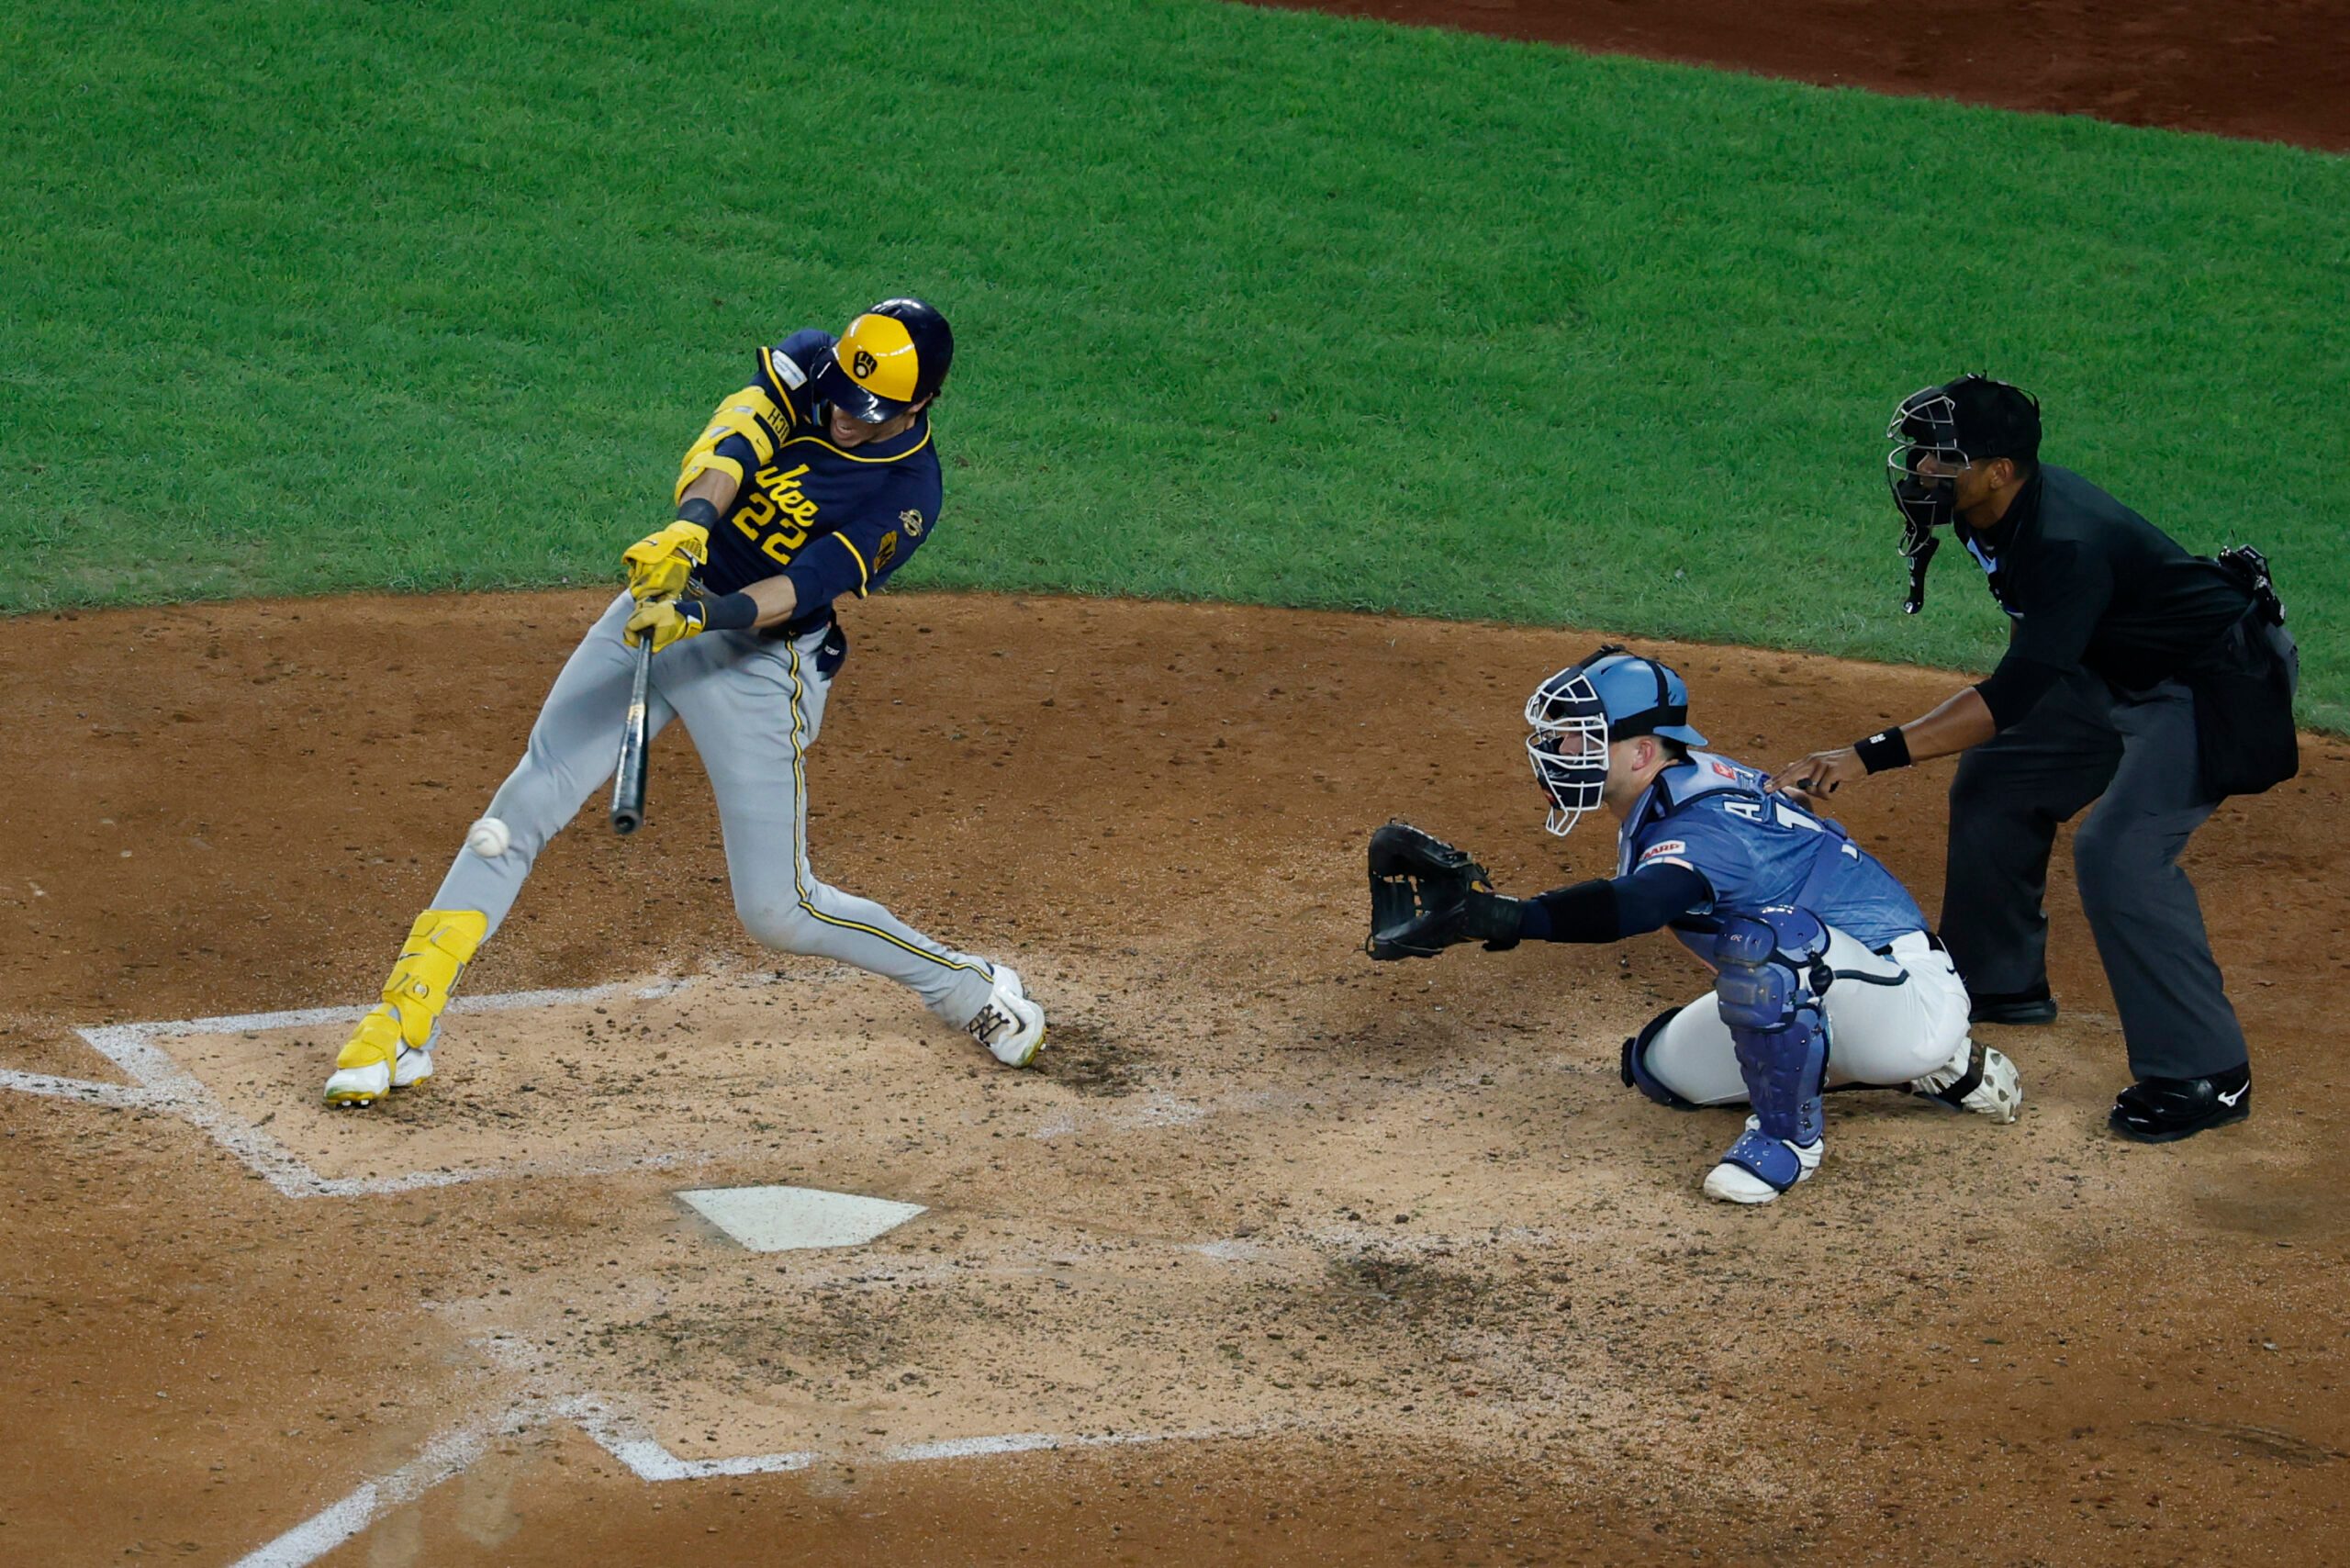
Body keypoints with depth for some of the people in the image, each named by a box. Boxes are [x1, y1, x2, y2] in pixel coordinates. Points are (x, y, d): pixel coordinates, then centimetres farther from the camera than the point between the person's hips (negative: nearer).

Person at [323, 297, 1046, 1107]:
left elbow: (796, 591, -25)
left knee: (778, 912, -4)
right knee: (528, 801, -6)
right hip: (665, 602, 4)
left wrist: (709, 613, -43)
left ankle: (970, 988, 21)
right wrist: (691, 523, -42)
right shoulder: (807, 364, -5)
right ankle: (401, 1024, -3)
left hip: (759, 664, -4)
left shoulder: (908, 494, -16)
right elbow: (736, 436, -23)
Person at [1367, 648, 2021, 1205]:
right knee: (1663, 1065, 17)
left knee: (1766, 937, -37)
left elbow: (1635, 904, -49)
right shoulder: (1670, 797, 3)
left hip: (1913, 998, -11)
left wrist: (1510, 916, -59)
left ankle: (1789, 1134, -13)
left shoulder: (1703, 824, -29)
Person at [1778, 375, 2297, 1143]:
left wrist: (1871, 755, -47)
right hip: (2125, 666, 10)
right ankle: (1999, 982, 32)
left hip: (2225, 680, -10)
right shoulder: (1999, 510, -7)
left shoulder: (2068, 546, -35)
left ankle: (2206, 1074, -14)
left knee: (2119, 851, -23)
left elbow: (2012, 698, -42)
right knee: (1998, 781, 15)